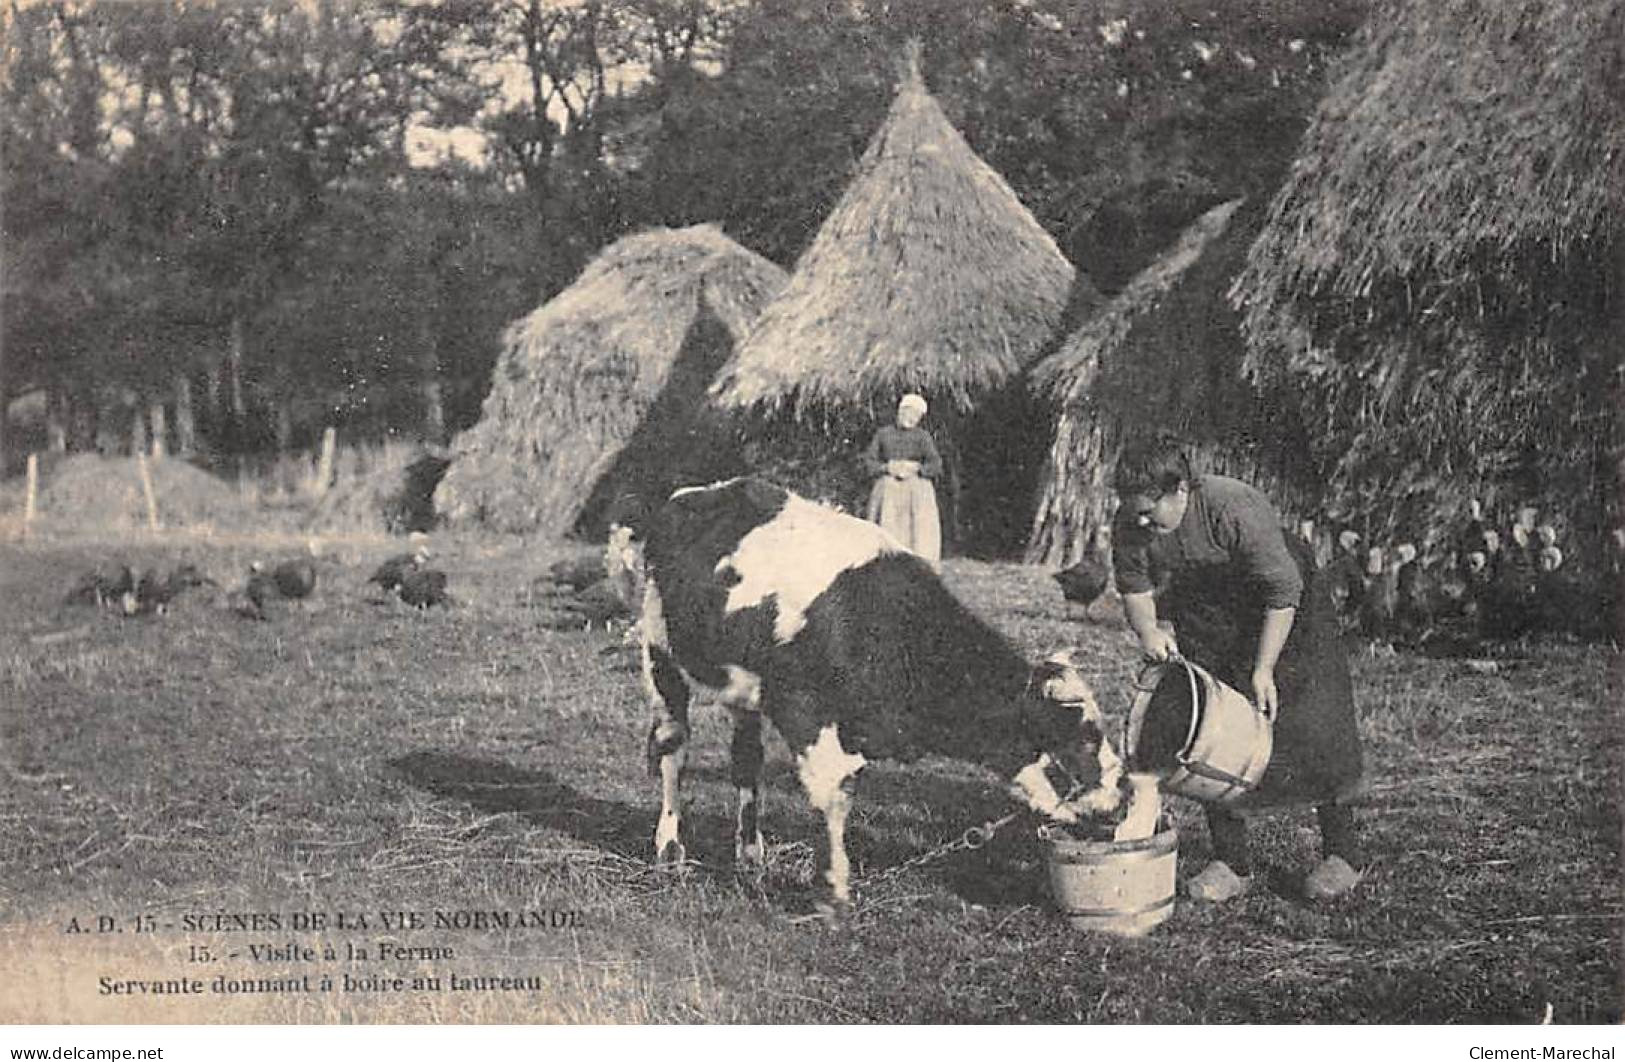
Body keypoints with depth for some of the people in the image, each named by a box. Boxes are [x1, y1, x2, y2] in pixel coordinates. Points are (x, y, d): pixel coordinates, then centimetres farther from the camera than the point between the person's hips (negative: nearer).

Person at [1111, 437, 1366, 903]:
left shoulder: (1235, 509, -36)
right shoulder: (1131, 525, -19)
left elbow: (1283, 592, -29)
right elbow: (1134, 586, -2)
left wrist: (1263, 670, -29)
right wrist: (1147, 629, -24)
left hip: (1284, 618, -5)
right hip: (1206, 630, 5)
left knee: (1310, 730, -7)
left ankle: (1341, 855, 9)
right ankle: (1231, 863, 9)